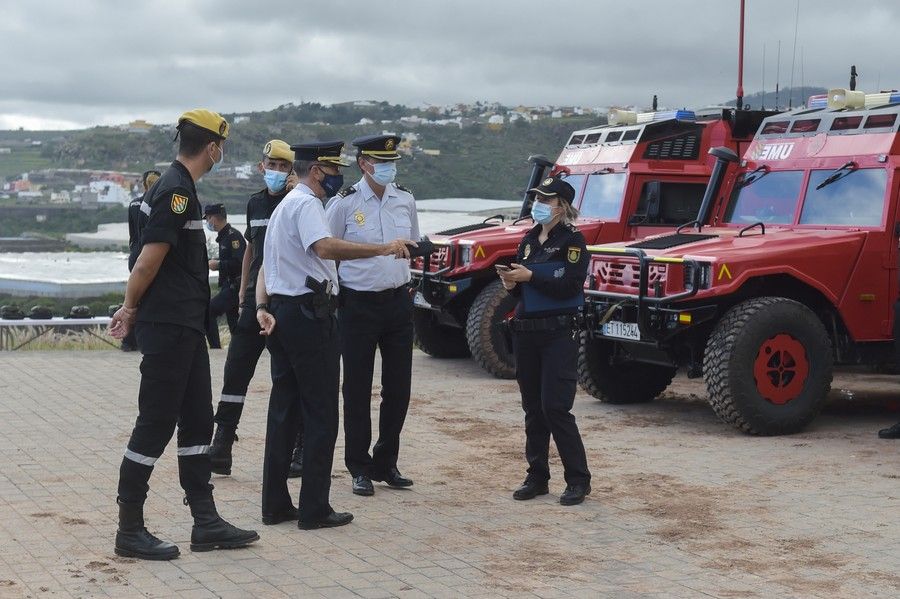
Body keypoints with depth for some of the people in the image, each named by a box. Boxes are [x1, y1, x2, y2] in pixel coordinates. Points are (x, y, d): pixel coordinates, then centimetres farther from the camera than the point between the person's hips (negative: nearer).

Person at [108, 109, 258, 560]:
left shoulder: (178, 186, 16)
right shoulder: (176, 190, -17)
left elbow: (152, 259, 18)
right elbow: (150, 259, -19)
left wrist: (132, 307, 14)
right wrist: (131, 308, -5)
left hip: (185, 327, 10)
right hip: (167, 327, -10)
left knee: (197, 421, 12)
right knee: (155, 424, -4)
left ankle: (206, 523, 19)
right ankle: (130, 531, 5)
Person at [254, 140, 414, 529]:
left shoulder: (285, 205, 22)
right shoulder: (306, 204, -11)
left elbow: (267, 264, 21)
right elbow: (325, 248, -30)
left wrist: (262, 307, 9)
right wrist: (383, 249, -33)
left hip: (281, 313, 10)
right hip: (309, 313, -10)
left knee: (283, 409, 11)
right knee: (321, 413, -4)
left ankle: (275, 505, 14)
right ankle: (314, 510, -3)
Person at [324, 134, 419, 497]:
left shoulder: (405, 200, 7)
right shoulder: (344, 204, -7)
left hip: (398, 301, 4)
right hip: (359, 304, -4)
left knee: (398, 387, 7)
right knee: (357, 389, 1)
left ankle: (386, 463, 21)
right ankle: (359, 468, 12)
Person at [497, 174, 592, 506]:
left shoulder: (572, 240, -7)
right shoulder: (529, 239, 14)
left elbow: (571, 286, -17)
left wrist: (531, 276, -19)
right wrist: (511, 283, -4)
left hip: (558, 333, -7)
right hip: (525, 330, 7)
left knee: (555, 407, -9)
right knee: (532, 408, 9)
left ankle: (578, 480, 0)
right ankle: (537, 477, 17)